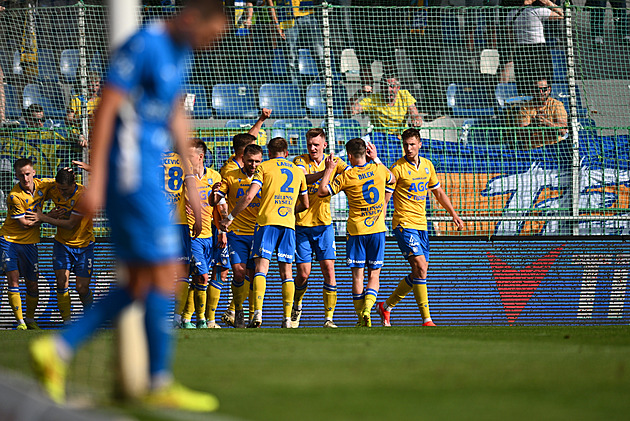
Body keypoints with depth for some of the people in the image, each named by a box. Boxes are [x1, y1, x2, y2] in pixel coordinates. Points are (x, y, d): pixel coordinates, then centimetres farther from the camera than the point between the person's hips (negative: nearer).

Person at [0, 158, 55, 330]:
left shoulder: (41, 185, -4)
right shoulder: (14, 196, -19)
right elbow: (24, 224, -15)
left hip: (30, 242, 4)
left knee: (32, 285, 5)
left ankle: (30, 319, 22)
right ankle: (20, 321, -5)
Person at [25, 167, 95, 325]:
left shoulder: (83, 196, -25)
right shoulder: (55, 191, -9)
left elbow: (70, 224, -25)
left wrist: (43, 218, -23)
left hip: (83, 245, -3)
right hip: (62, 243, 3)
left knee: (82, 288, -3)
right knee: (62, 284, -9)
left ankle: (88, 312, 27)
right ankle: (66, 321, 1)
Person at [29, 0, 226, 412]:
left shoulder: (179, 53, 14)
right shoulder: (143, 46, -15)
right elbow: (106, 110, -17)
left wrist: (192, 187, 23)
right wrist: (95, 180, -20)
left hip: (149, 175, 10)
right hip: (132, 173, -10)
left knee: (141, 282, 8)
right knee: (164, 272, -7)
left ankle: (59, 348, 9)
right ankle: (160, 384, -1)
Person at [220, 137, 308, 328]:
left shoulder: (264, 167, 5)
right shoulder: (298, 171, 19)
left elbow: (249, 196, -5)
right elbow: (305, 204, 26)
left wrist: (230, 217, 3)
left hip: (267, 221, -3)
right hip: (289, 224, 3)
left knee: (261, 268, -7)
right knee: (286, 272, 7)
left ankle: (258, 313, -23)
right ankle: (287, 318, 1)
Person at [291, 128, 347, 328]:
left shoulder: (333, 162, 4)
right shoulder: (300, 161, -3)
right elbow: (304, 179, -23)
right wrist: (324, 172, -39)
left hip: (324, 224, 1)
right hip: (302, 223, -1)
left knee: (329, 269, -8)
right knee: (303, 273, -1)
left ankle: (329, 318, -4)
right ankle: (296, 306, 28)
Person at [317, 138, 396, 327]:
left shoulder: (347, 177, -8)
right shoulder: (379, 169, 2)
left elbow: (322, 191, -5)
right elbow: (392, 180, 24)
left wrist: (329, 169, 4)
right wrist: (376, 159, 26)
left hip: (356, 231, -2)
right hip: (377, 229, 2)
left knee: (357, 276, 4)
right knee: (374, 275, 5)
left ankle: (361, 318, 4)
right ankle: (367, 309, -18)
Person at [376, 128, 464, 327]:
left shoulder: (427, 165, 10)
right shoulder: (398, 168, -9)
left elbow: (438, 192, 23)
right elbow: (384, 197, -9)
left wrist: (454, 214, 23)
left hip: (421, 225, 7)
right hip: (404, 224, -7)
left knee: (419, 273, 8)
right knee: (420, 268, -17)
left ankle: (385, 307, 22)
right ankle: (426, 320, -16)